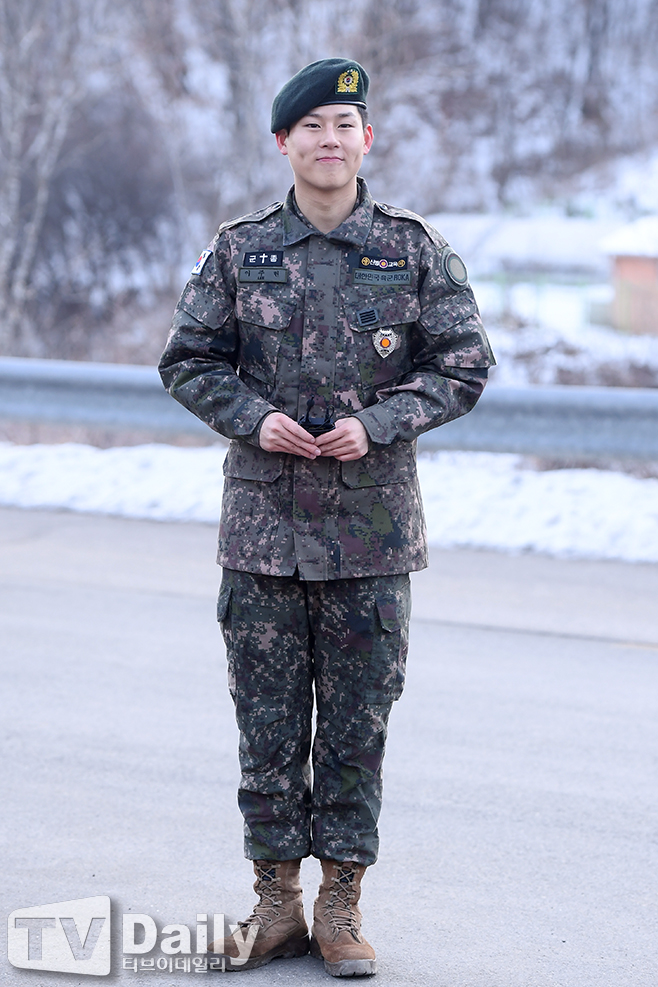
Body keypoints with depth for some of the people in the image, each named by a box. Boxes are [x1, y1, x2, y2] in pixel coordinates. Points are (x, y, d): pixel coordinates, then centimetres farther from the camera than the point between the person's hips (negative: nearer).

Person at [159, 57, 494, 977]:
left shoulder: (416, 250, 2)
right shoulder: (237, 250, 4)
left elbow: (463, 364, 2)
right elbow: (189, 359, 9)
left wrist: (377, 424, -12)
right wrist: (253, 417, -9)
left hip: (373, 528, -1)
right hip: (262, 523, 1)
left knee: (358, 719, 4)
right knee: (268, 721, 5)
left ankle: (342, 904, 14)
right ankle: (277, 898, 16)